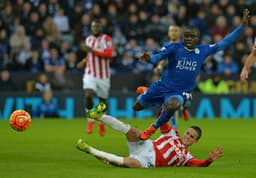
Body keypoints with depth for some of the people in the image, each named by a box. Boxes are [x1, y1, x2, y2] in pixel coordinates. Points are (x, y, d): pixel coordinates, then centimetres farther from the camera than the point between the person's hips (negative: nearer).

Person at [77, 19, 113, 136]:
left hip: (103, 75, -3)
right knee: (88, 95, -21)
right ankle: (90, 121, -5)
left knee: (102, 100, 9)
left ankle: (102, 124, 31)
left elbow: (109, 54, -22)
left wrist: (93, 51, -24)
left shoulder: (106, 39, -7)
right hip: (90, 74, 3)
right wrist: (84, 61, 13)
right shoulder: (88, 39, 10)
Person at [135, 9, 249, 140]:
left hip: (180, 93, 0)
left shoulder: (203, 51, 0)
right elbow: (158, 56, -25)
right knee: (137, 107, 12)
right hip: (163, 86, 1)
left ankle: (155, 127, -10)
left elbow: (224, 43, 3)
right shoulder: (174, 48, -9)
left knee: (173, 105, -37)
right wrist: (149, 58, -50)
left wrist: (242, 26, -3)